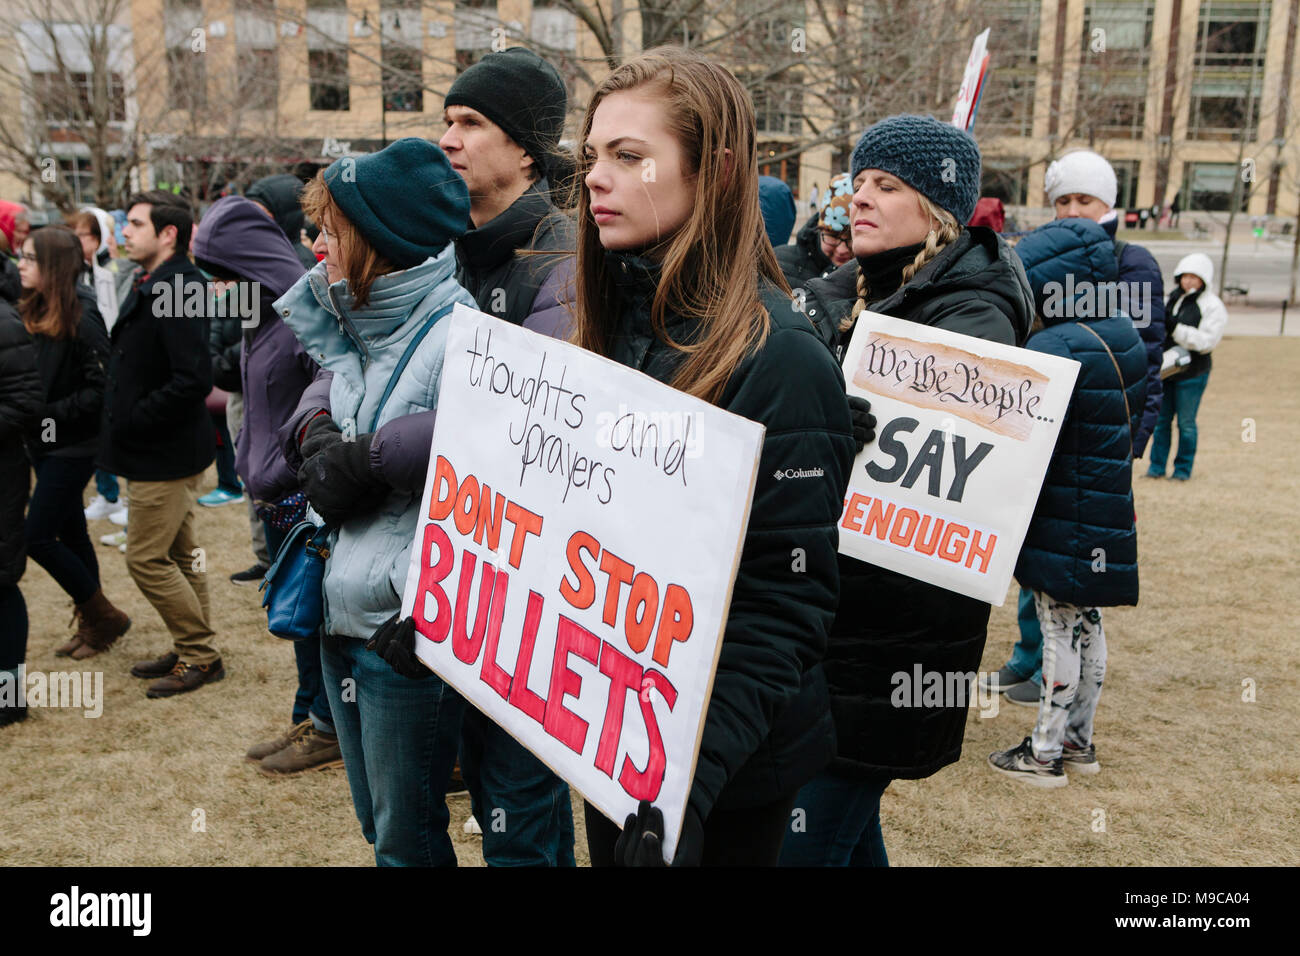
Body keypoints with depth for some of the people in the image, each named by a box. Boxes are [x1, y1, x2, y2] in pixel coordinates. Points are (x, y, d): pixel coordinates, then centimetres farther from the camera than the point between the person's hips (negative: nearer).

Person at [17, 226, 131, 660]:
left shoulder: (82, 318, -17)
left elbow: (102, 388, -20)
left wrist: (52, 414, -21)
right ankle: (94, 625, 26)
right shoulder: (32, 312, 7)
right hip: (45, 444, 8)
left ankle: (103, 617, 9)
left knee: (37, 537, -7)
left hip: (72, 448, -8)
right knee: (70, 535, 14)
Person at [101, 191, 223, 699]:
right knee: (179, 554, 17)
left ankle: (199, 654, 9)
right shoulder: (151, 286, 11)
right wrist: (125, 419, 7)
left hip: (168, 453, -10)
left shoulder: (176, 291, -21)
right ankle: (193, 650, 29)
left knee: (146, 557, -4)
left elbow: (194, 380, -28)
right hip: (156, 451, 10)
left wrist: (132, 421, -20)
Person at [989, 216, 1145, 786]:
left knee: (1061, 630, 0)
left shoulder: (1056, 349, -23)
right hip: (1107, 509, 9)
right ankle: (1079, 740, 30)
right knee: (1086, 624, 17)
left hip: (1063, 520, -9)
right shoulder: (1124, 335, 6)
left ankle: (1045, 753, 12)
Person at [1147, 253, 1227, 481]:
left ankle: (1183, 468, 16)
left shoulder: (1213, 306, -7)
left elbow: (1206, 341, -17)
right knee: (1161, 419, 9)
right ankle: (1157, 466, 18)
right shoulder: (1171, 298, 8)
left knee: (1186, 422, 3)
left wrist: (1176, 328, -24)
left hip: (1192, 373, -5)